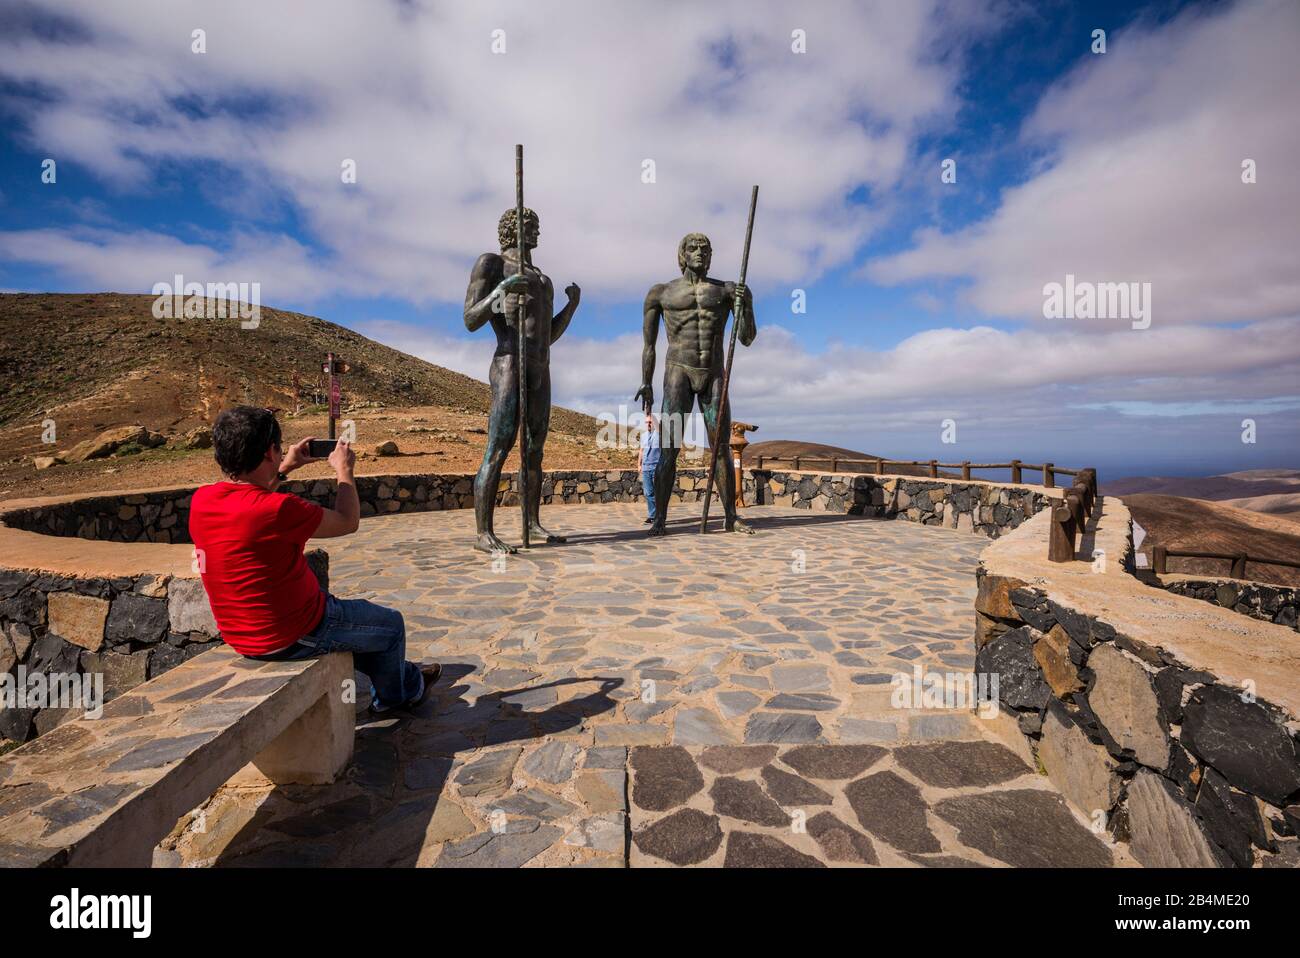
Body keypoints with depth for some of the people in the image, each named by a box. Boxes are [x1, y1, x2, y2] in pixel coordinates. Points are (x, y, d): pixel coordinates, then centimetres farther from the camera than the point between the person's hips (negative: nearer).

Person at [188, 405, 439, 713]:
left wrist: (284, 469, 15)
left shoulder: (201, 501, -7)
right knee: (391, 624, 15)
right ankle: (397, 694, 41)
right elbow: (348, 522, -16)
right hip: (291, 638, -8)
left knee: (355, 612, 30)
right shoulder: (277, 509, -32)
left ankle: (406, 676, 44)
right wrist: (344, 470, -2)